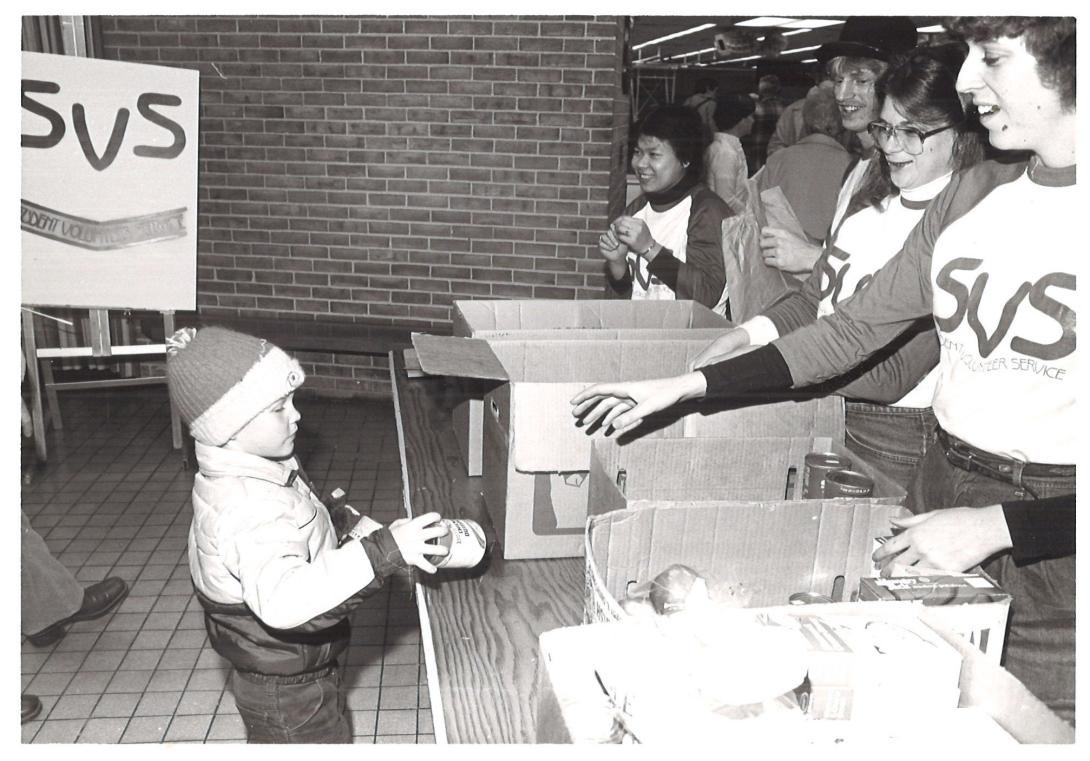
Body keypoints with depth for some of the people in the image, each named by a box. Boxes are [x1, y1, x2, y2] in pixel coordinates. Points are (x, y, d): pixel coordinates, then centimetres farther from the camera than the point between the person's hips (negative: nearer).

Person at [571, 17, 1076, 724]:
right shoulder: (973, 193, 4)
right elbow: (854, 328, 6)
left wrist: (998, 525, -20)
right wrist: (685, 386, 2)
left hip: (1054, 531, -4)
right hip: (941, 496, 5)